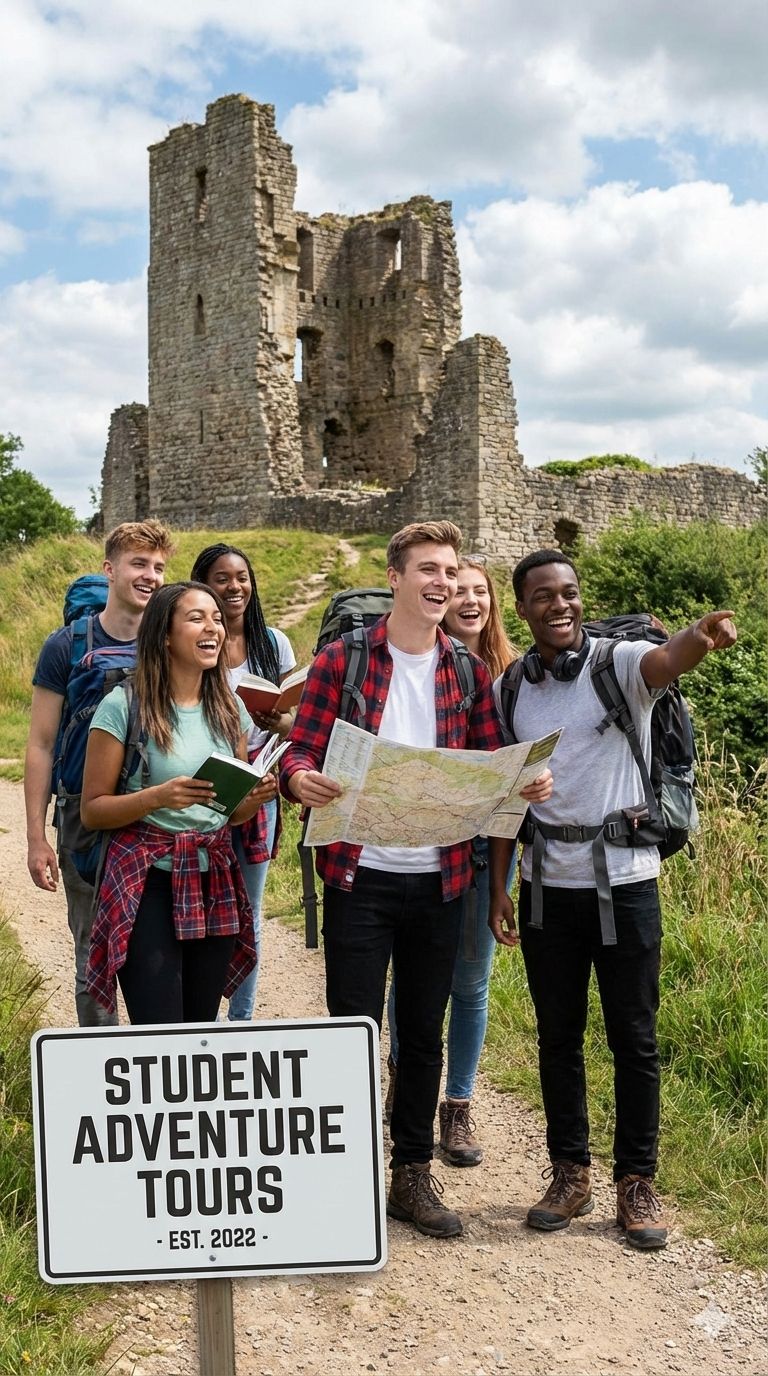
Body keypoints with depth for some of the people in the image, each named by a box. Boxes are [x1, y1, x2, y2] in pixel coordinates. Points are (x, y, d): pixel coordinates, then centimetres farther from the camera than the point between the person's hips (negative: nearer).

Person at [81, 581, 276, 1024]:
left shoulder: (230, 707, 7)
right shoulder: (124, 706, -9)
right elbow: (93, 809, -6)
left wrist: (257, 796, -6)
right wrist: (157, 797, -22)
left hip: (216, 884, 5)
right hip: (147, 886, -5)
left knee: (201, 1030, 11)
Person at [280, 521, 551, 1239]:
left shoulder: (470, 672, 7)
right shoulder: (341, 660, -3)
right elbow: (300, 751, -6)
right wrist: (300, 778, -28)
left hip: (439, 879, 4)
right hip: (360, 876, -3)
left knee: (424, 1035, 14)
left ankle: (413, 1175, 29)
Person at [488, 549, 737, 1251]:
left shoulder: (620, 663, -8)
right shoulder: (511, 688, 4)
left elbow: (668, 659, -33)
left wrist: (701, 636, -56)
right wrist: (498, 887, 5)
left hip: (626, 882, -3)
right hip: (547, 887, 3)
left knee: (635, 1039, 7)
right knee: (558, 1036, 13)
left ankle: (637, 1181, 23)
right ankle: (570, 1173, 28)